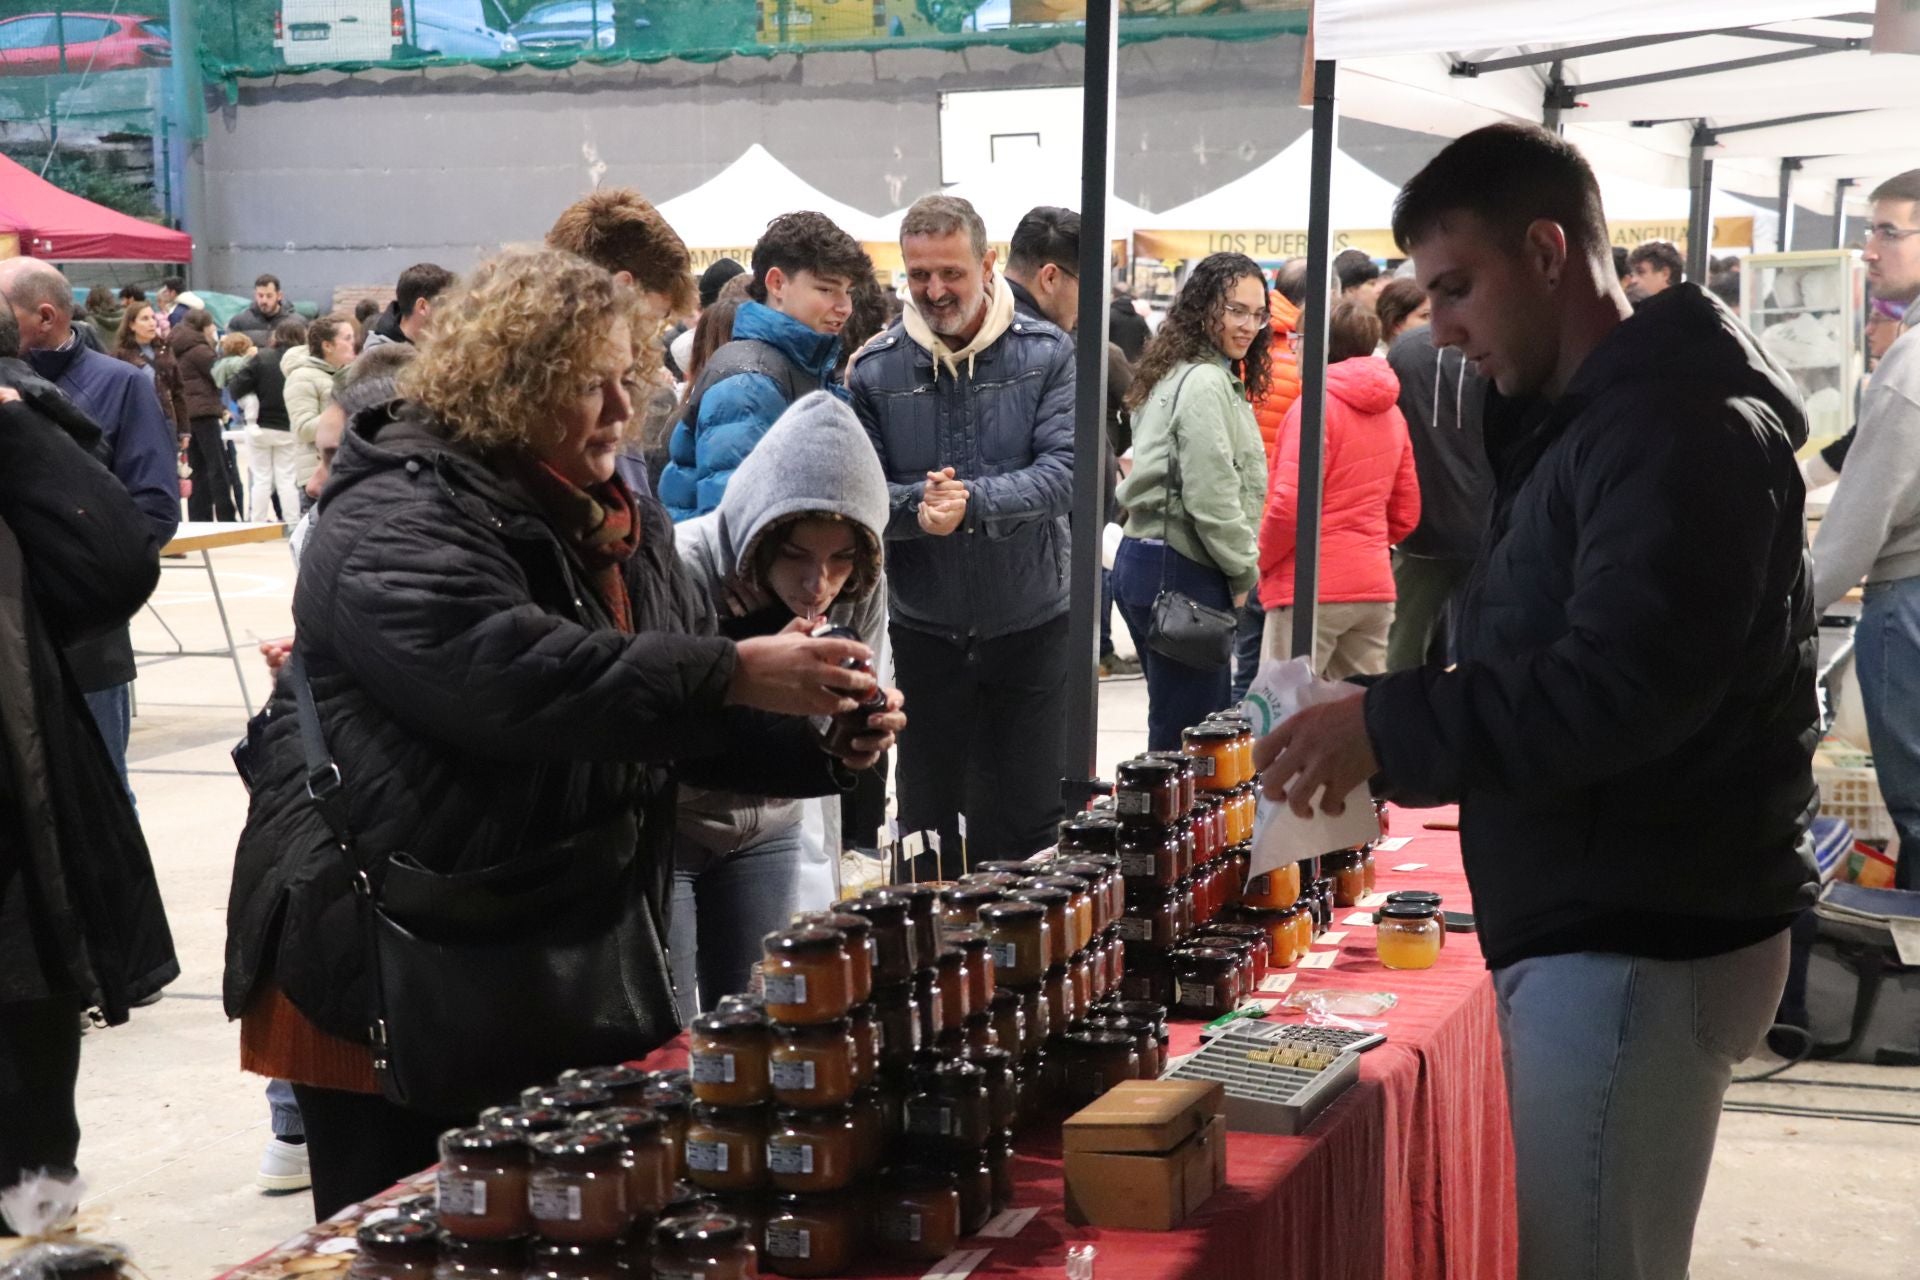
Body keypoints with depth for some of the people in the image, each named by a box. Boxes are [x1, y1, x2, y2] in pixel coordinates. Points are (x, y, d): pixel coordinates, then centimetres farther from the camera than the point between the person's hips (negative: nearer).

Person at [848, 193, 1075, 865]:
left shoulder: (1046, 353, -4)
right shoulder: (875, 369, -2)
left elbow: (1066, 470, -13)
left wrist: (972, 502, -27)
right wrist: (917, 505, -24)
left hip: (1030, 626, -1)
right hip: (923, 630, 1)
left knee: (1029, 825, 7)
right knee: (928, 828, 11)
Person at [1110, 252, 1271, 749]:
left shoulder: (1180, 373, 17)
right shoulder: (1206, 382, -13)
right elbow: (1211, 496, -20)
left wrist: (1237, 570, 12)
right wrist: (1244, 572, -7)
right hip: (1181, 574, -10)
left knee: (1176, 728, 15)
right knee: (1188, 734, -6)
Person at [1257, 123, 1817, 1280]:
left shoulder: (1675, 424, -16)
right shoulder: (1599, 420, 17)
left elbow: (1624, 687, -27)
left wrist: (1387, 729, -21)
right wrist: (1395, 749, 6)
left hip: (1637, 945, -10)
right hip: (1601, 926, 10)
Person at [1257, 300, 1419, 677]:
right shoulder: (1390, 411, 11)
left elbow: (1290, 506, -16)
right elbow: (1405, 514, 16)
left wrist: (1258, 560, -1)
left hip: (1310, 588, -7)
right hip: (1375, 587, 8)